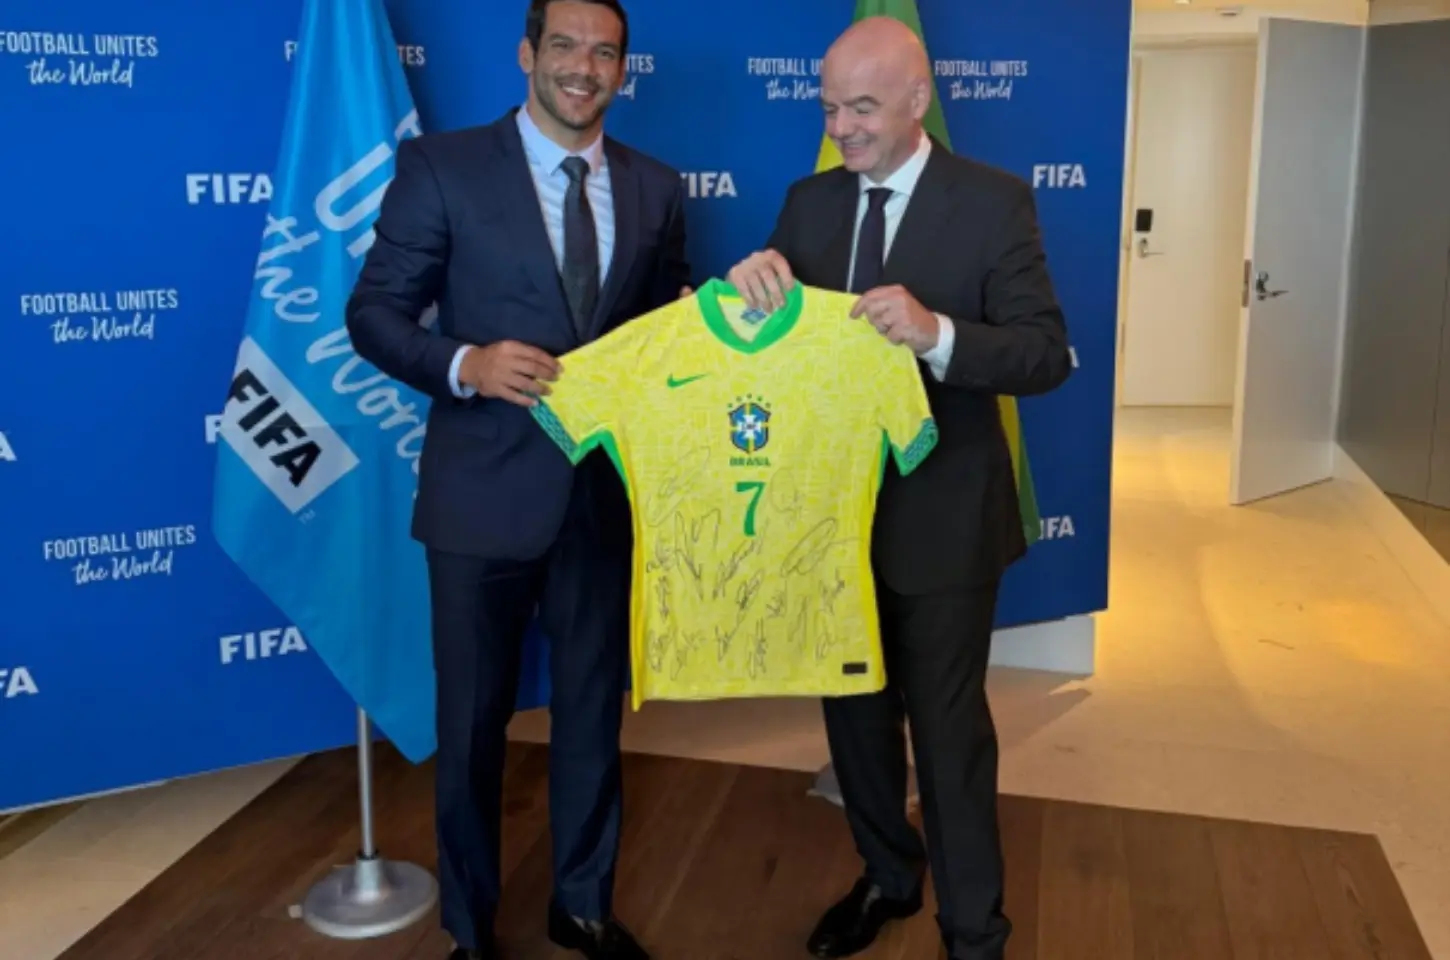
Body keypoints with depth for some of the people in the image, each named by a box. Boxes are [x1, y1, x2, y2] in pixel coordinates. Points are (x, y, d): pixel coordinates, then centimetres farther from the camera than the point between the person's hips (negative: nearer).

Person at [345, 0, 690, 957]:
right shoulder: (443, 166, -5)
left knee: (594, 709, 17)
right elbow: (374, 313, -6)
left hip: (608, 490, 4)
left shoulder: (656, 188, 7)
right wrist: (464, 364, -23)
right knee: (473, 718, 11)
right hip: (485, 492, -3)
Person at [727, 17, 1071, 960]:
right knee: (855, 712, 18)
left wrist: (937, 333, -33)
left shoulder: (994, 201, -10)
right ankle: (888, 876, 42)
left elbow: (1047, 353, -15)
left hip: (941, 516, -5)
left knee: (948, 726, 7)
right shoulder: (809, 201, 4)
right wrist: (755, 280, -21)